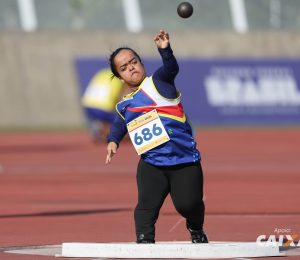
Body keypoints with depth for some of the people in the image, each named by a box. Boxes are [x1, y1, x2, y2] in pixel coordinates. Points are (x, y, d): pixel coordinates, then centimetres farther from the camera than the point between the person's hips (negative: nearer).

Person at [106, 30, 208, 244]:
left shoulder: (158, 82, 3)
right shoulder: (125, 106, 15)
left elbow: (171, 68, -16)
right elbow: (119, 126, 30)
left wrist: (165, 49, -34)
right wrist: (113, 141, 10)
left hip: (185, 160, -3)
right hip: (152, 164, 3)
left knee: (188, 204, -9)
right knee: (147, 204, -18)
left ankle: (196, 228, 24)